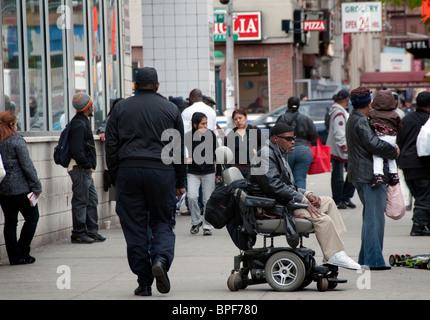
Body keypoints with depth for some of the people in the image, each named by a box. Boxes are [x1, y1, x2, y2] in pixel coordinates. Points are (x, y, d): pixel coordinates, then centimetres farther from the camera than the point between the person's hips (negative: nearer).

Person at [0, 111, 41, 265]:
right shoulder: (17, 141, -12)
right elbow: (27, 165, -14)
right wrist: (36, 186, -9)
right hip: (20, 188, -6)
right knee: (32, 217, 8)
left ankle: (14, 256, 9)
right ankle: (22, 253, 5)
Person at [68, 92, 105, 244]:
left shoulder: (81, 122, 17)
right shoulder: (79, 124, -16)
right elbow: (77, 150, -24)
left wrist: (89, 165, 14)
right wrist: (87, 164, -17)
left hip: (86, 169, 11)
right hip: (80, 169, -11)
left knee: (92, 200, 13)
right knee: (81, 201, -5)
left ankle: (92, 232, 18)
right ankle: (78, 234, 0)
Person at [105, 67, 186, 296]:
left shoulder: (121, 108, 9)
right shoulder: (170, 109, 9)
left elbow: (110, 146, 7)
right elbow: (179, 148, 11)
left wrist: (115, 174, 12)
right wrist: (180, 182, 16)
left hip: (128, 170, 0)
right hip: (162, 170, 0)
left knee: (134, 226, 4)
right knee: (162, 220, 10)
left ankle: (144, 282, 2)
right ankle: (160, 259, -18)